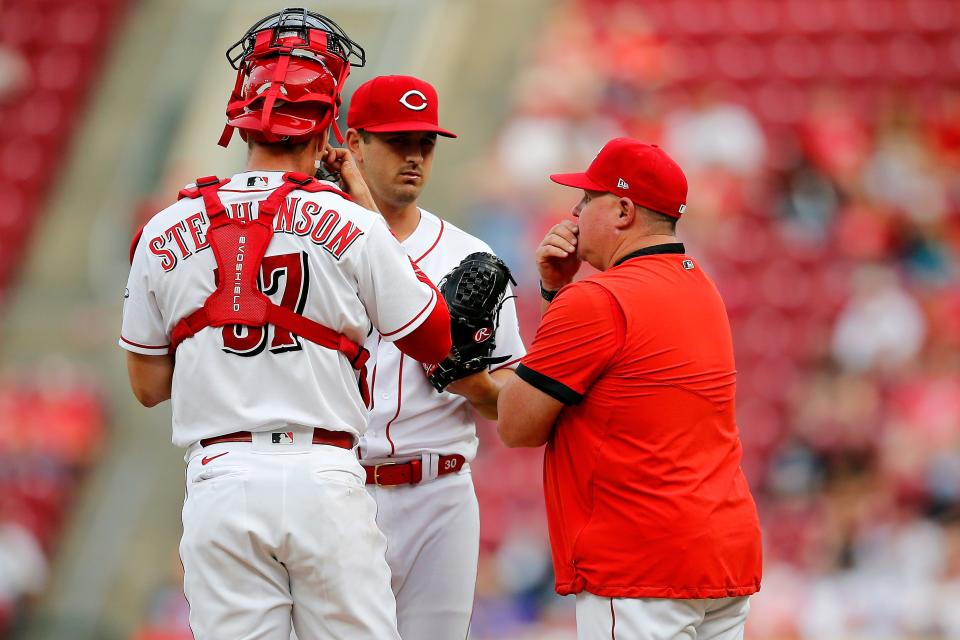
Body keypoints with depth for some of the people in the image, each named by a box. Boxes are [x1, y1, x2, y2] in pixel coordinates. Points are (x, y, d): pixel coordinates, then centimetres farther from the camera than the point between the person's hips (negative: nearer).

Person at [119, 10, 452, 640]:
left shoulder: (166, 232, 4)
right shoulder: (353, 226, -3)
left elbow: (148, 385, 13)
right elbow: (435, 341, 10)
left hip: (221, 478, 2)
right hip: (325, 477, -2)